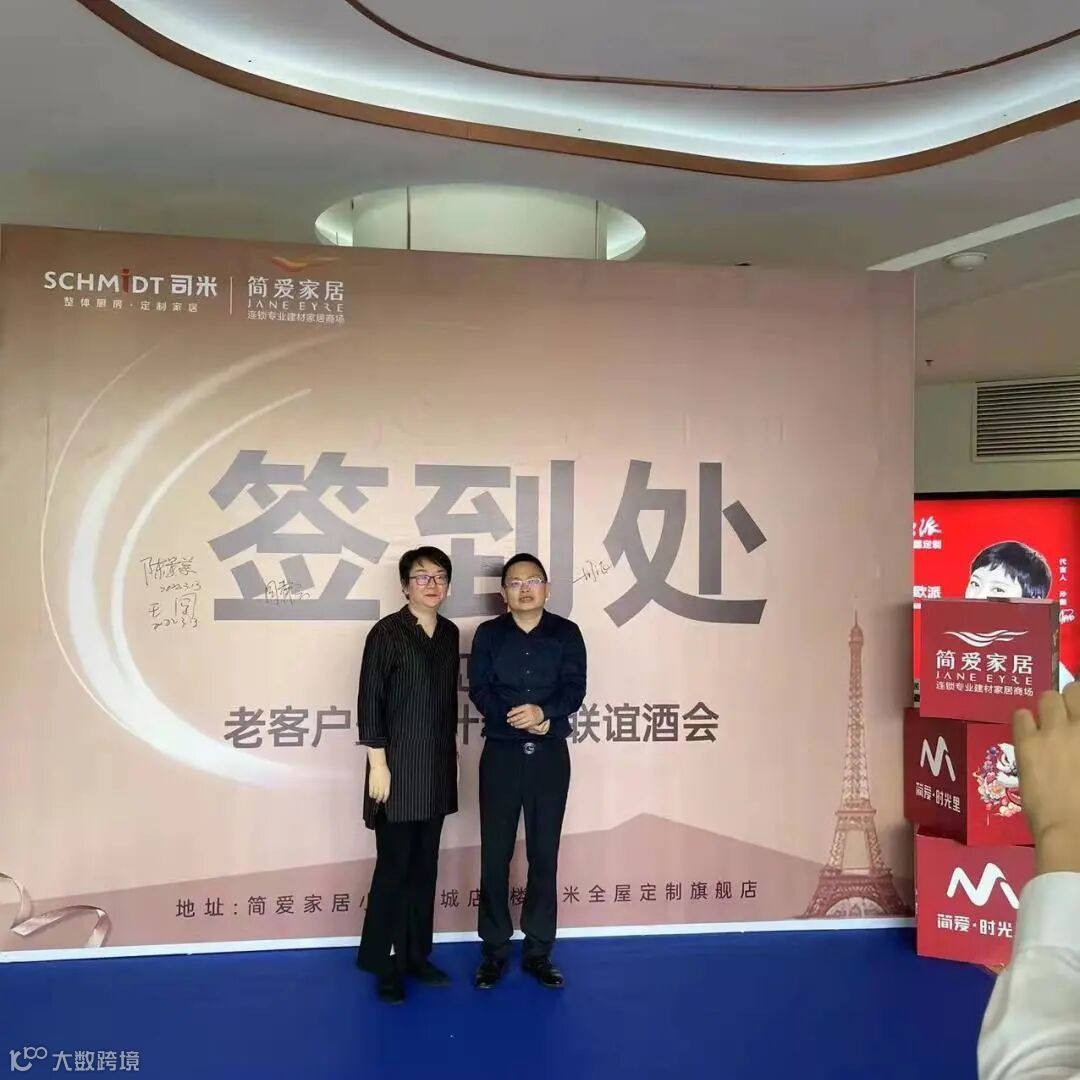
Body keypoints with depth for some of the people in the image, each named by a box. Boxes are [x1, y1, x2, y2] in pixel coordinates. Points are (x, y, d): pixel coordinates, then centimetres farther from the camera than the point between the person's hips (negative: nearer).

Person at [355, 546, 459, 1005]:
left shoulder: (450, 633, 8)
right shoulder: (387, 632, -10)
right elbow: (369, 702, -12)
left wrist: (450, 754, 13)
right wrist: (378, 765, -14)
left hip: (438, 768, 6)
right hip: (399, 767, -6)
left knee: (425, 866, 13)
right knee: (394, 867, 2)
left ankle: (416, 955, 27)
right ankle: (385, 965, 16)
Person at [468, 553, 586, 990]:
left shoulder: (567, 633, 3)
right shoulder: (488, 634, 3)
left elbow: (575, 690, -6)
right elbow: (479, 690, -6)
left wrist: (543, 712, -24)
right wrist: (521, 719, -18)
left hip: (550, 755, 0)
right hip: (501, 753, 0)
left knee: (545, 854, 7)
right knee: (495, 854, 4)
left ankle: (538, 951, 19)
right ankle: (494, 950, 17)